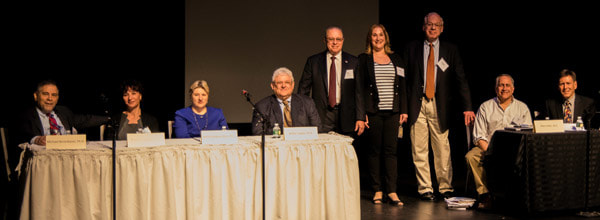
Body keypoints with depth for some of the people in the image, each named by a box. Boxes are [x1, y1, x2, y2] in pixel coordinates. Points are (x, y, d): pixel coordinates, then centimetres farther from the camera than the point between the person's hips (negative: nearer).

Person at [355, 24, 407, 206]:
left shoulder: (396, 59, 12)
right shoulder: (363, 59, 3)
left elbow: (402, 87, 13)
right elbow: (359, 88, -2)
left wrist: (403, 110, 5)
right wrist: (360, 116, -8)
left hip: (392, 112, 2)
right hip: (373, 112, -2)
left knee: (391, 150, 0)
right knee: (374, 150, 2)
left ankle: (391, 190, 3)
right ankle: (377, 190, 10)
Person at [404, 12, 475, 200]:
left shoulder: (450, 50, 8)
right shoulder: (412, 48, 8)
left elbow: (460, 79, 4)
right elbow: (404, 77, 5)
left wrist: (467, 107, -6)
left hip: (439, 106, 0)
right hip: (417, 105, 0)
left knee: (442, 149, 1)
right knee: (419, 150, 1)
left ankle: (445, 187, 15)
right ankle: (425, 188, 11)